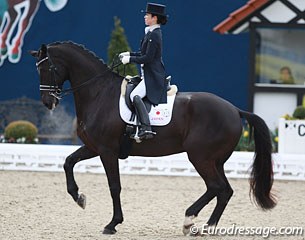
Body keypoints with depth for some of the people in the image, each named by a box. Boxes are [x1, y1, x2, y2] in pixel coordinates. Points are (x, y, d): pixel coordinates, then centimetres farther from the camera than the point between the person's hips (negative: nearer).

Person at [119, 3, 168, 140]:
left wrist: (130, 59, -13)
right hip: (148, 75, 11)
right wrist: (129, 54, 16)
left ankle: (146, 128, -38)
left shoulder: (154, 35, -17)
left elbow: (148, 58, -22)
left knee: (135, 95, -29)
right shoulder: (151, 33, 14)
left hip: (153, 77, -11)